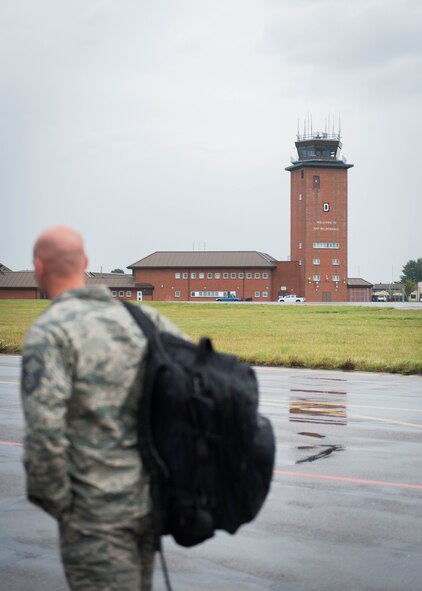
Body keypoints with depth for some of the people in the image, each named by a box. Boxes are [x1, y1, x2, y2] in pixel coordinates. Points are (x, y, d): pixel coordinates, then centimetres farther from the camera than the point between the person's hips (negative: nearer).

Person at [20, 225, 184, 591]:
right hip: (148, 500, 7)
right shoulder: (138, 317, 6)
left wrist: (54, 502, -8)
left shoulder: (49, 332, -14)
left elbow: (45, 432, -23)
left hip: (96, 513, -7)